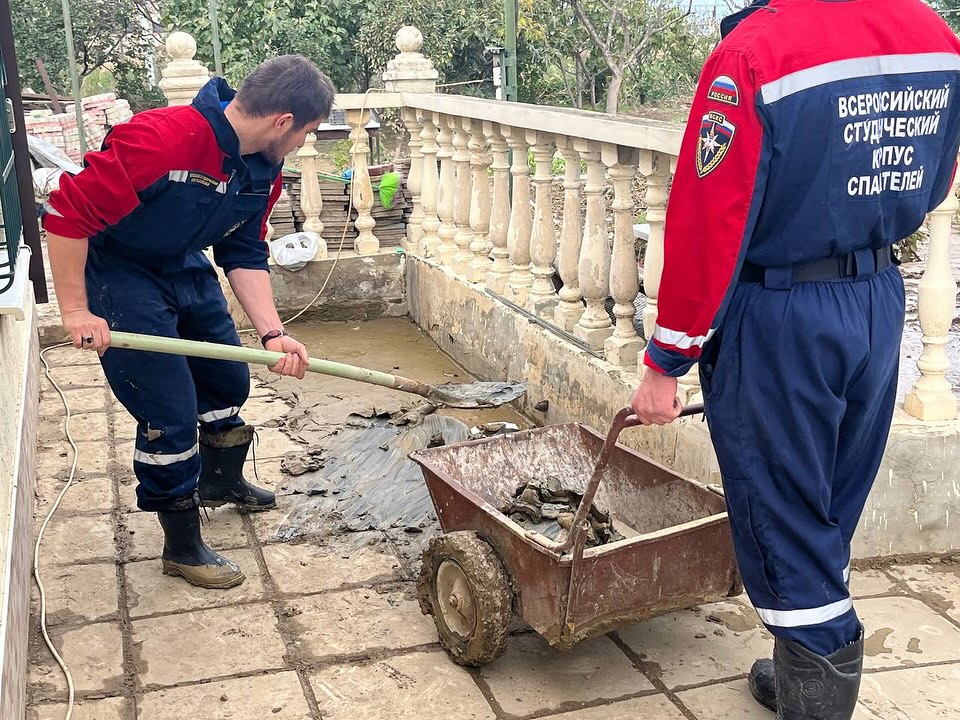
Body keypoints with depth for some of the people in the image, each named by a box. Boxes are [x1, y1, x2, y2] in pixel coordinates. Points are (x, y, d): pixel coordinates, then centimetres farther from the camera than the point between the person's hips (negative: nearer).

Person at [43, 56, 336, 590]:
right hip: (117, 272, -8)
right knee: (171, 414, -7)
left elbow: (246, 254, -1)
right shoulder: (161, 140, -35)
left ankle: (223, 482, 48)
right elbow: (67, 213, -31)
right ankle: (183, 547, 12)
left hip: (186, 267, 8)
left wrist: (272, 333, -13)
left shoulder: (264, 168, -8)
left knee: (229, 381, 20)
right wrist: (76, 311, -26)